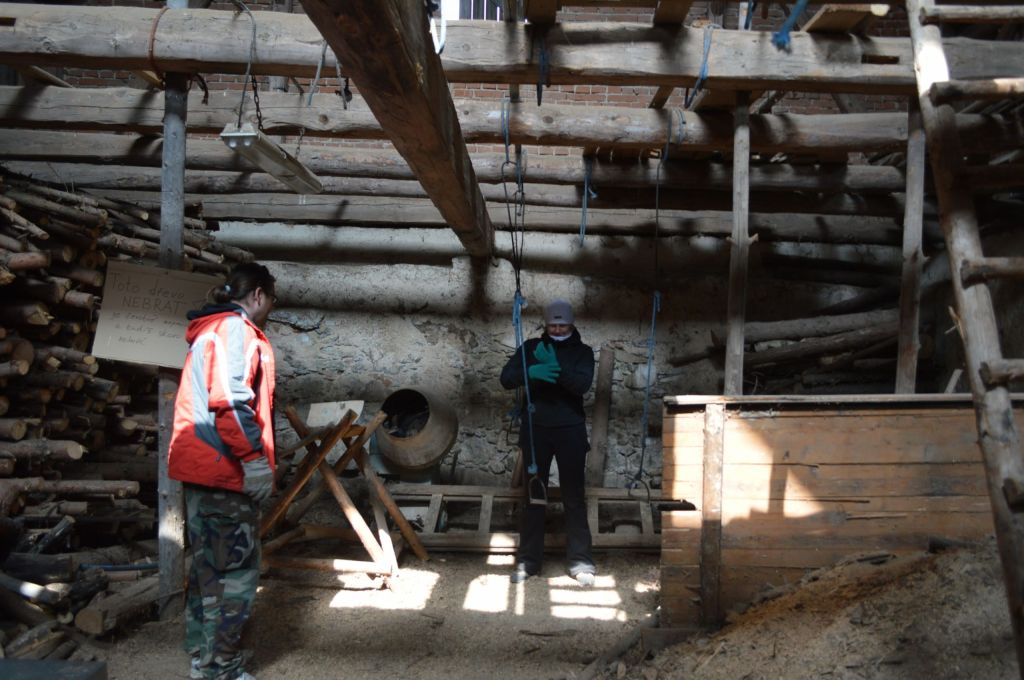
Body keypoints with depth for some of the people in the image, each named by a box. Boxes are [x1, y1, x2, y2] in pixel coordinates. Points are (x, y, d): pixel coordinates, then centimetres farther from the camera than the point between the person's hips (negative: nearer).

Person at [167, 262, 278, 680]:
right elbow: (228, 400, -24)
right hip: (225, 469, -10)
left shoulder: (211, 329, 20)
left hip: (202, 467, 10)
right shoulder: (235, 328, -12)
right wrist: (254, 459, -20)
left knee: (210, 564, 18)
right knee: (236, 570, -3)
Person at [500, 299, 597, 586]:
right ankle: (528, 560, 12)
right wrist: (531, 372, -23)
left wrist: (555, 369, -27)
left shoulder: (582, 352, 5)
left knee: (574, 496, 1)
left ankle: (580, 562, 7)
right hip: (535, 429, 1)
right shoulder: (531, 347, 7)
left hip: (570, 430, -1)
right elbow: (506, 378, -4)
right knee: (534, 495, 5)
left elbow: (583, 384, -13)